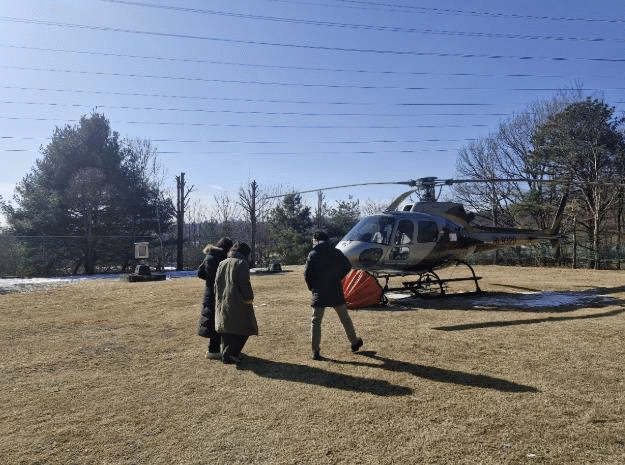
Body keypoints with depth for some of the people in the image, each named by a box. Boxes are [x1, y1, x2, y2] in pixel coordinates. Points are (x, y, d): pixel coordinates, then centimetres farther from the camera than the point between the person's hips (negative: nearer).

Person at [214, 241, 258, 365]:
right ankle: (230, 354, -4)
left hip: (223, 302, 7)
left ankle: (226, 354, 19)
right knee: (243, 328, 2)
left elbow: (217, 282, 11)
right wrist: (249, 298, -4)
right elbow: (244, 284, -14)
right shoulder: (242, 264, -8)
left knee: (226, 329, 15)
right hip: (238, 303, -7)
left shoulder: (222, 264, 12)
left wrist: (219, 299, 15)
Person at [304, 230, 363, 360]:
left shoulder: (312, 254, -4)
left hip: (319, 292, -2)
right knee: (344, 318, 17)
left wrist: (312, 287, 9)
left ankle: (315, 351, 1)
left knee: (316, 321, 5)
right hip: (335, 291, 2)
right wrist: (337, 279, 11)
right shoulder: (336, 252, 3)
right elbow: (347, 266, 2)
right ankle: (355, 342, 29)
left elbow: (307, 274, -6)